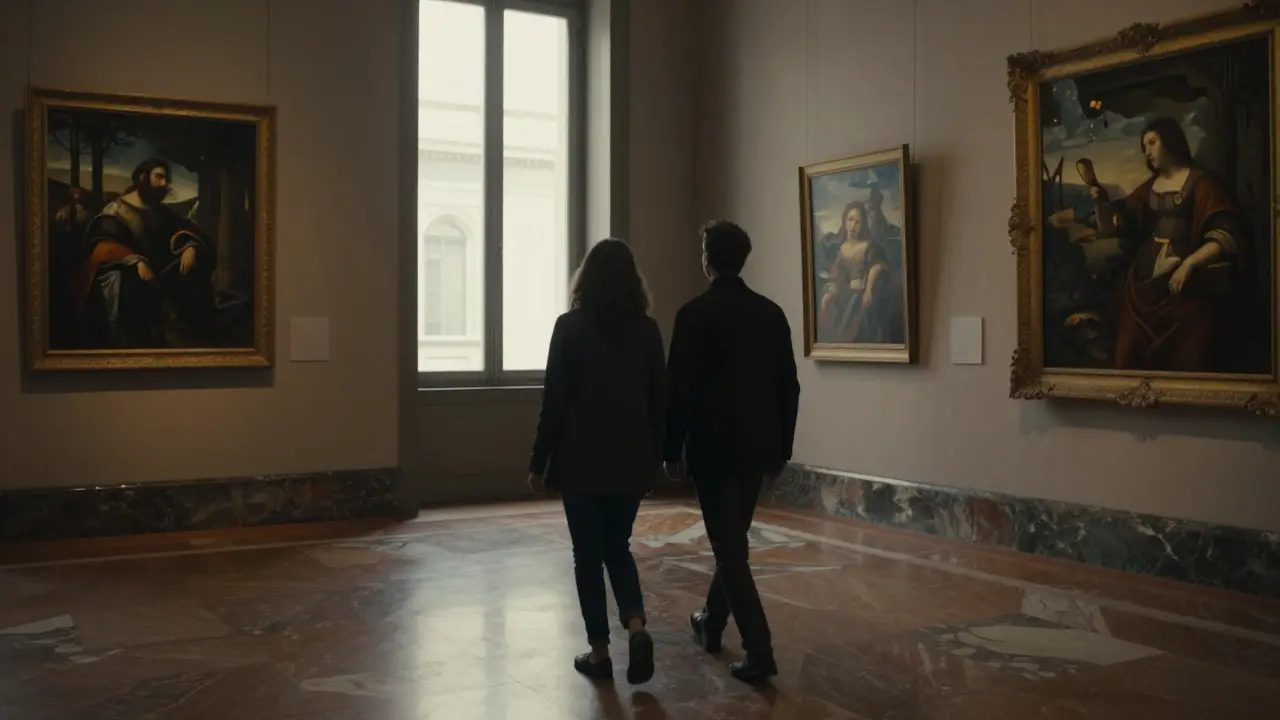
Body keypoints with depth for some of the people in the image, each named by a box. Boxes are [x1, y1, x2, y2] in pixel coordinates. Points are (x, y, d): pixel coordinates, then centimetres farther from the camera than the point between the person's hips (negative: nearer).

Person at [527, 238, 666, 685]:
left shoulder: (571, 327, -9)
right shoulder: (648, 330, 1)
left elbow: (555, 401, -9)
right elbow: (659, 400, 5)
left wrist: (539, 462, -1)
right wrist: (656, 454, 17)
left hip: (583, 461, -3)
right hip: (632, 461, 3)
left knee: (588, 555, 9)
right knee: (618, 547, 17)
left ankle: (599, 652, 13)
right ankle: (637, 627, -3)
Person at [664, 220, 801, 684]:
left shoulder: (695, 314, -11)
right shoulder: (772, 313, 5)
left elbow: (680, 388, -12)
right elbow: (788, 388, 7)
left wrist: (672, 450, -3)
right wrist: (782, 448, 15)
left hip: (713, 447, -6)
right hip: (757, 446, 6)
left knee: (729, 547, -2)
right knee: (733, 540, 20)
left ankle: (759, 652, -5)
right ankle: (712, 622, 37)